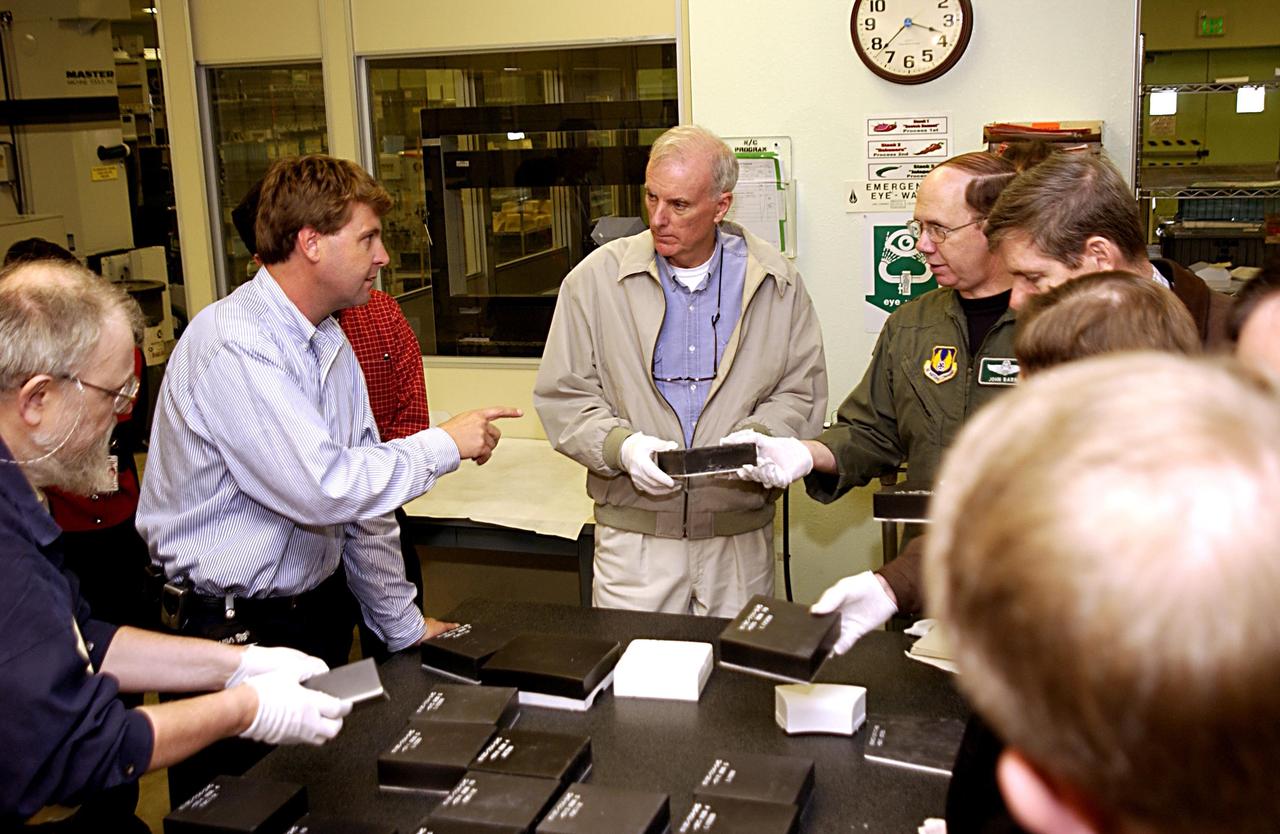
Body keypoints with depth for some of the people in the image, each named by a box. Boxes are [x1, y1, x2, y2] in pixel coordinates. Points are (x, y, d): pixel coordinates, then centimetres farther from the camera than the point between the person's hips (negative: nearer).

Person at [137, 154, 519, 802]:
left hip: (317, 614, 8)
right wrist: (446, 446, -16)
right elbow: (326, 489, -29)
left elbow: (363, 493, 11)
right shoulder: (233, 344, -22)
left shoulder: (330, 342, 6)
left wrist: (400, 624, 14)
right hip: (232, 629, -8)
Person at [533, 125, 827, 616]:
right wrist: (622, 446, -16)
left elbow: (803, 392, 7)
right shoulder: (595, 279, -1)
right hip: (633, 535, -1)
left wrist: (757, 439, -12)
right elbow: (562, 396, 0)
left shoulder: (777, 284, 3)